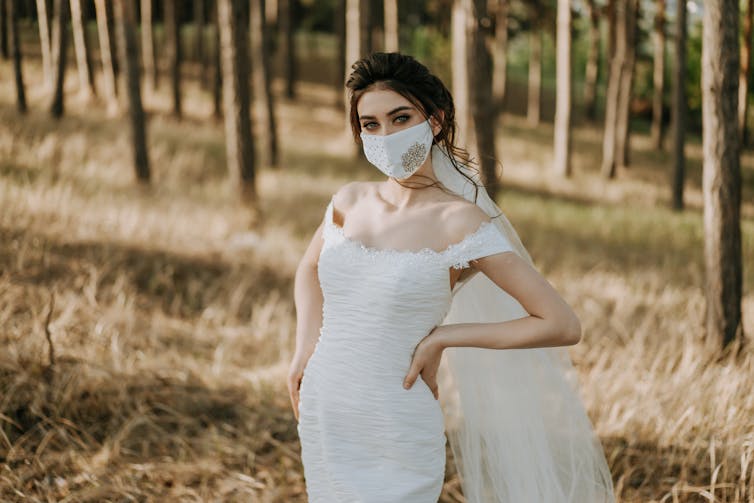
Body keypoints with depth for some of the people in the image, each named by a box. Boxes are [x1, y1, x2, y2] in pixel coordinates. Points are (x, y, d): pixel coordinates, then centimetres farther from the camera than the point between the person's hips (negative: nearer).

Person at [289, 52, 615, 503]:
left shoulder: (459, 222, -13)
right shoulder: (349, 202, 3)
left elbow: (563, 325, -16)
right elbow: (310, 267, 26)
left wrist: (442, 338, -14)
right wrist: (305, 347, 10)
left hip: (396, 437, -5)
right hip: (320, 419, 6)